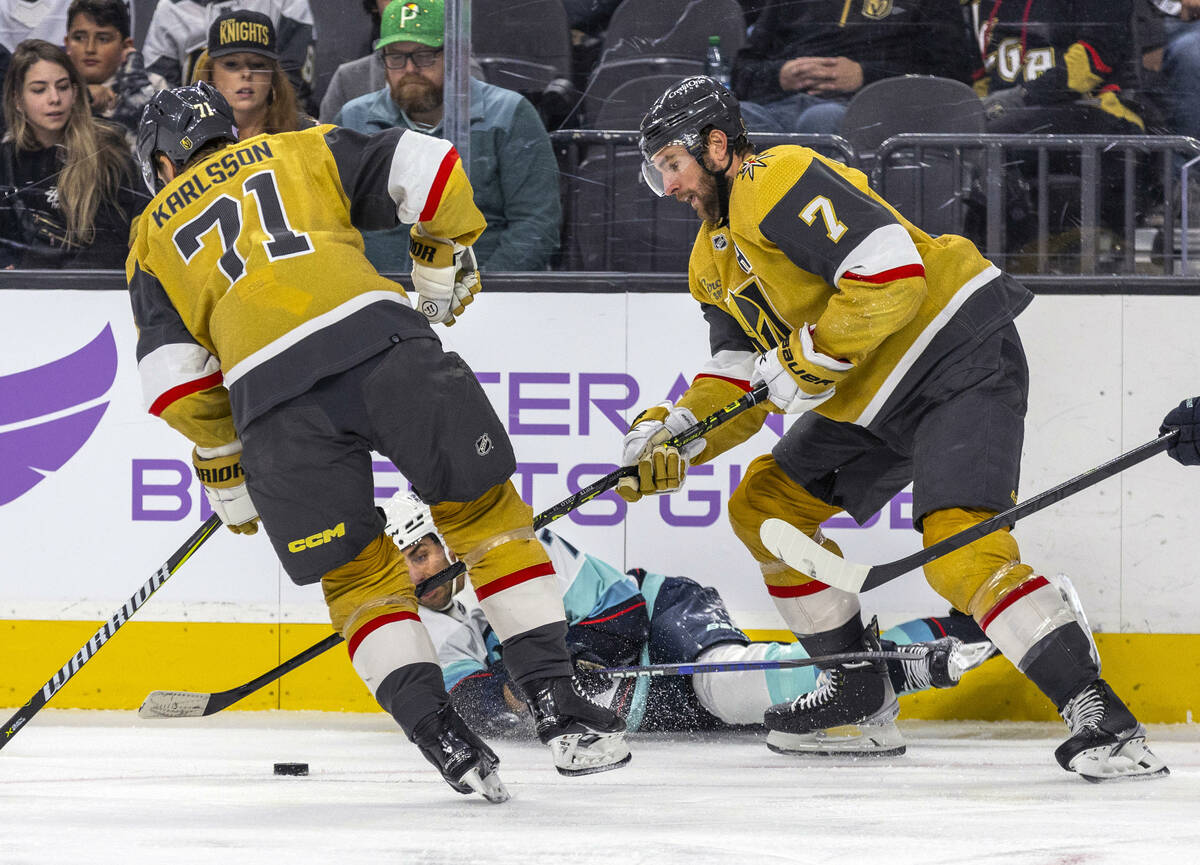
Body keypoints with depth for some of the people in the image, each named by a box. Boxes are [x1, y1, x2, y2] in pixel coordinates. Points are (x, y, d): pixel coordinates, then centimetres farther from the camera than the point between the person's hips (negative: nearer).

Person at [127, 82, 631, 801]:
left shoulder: (155, 234, 27)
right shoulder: (300, 151, 27)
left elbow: (174, 377, 17)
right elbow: (425, 168, 14)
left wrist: (225, 468, 28)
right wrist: (445, 263, 29)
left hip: (272, 392, 0)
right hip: (381, 340, 0)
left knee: (358, 575, 16)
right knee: (487, 516, 12)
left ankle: (441, 734, 0)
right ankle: (559, 707, 4)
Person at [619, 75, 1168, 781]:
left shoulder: (779, 183, -17)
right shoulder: (714, 258, 16)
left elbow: (891, 271, -27)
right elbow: (742, 382, 15)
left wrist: (811, 358, -20)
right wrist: (672, 433, -3)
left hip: (961, 358, -11)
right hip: (867, 399, 11)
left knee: (961, 549, -25)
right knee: (765, 506, 15)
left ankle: (1098, 713, -29)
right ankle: (858, 686, 25)